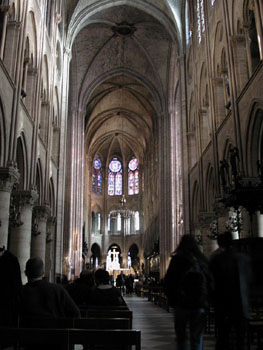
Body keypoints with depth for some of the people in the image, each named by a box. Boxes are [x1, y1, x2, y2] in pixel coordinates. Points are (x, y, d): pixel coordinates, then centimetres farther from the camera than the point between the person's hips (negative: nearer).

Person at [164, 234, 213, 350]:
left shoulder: (177, 259, -6)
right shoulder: (203, 260, 2)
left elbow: (167, 282, -5)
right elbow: (210, 283, 5)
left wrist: (172, 300, 6)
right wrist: (205, 300, 14)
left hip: (181, 303, -2)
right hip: (200, 304, 2)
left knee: (181, 335, 12)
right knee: (197, 337, 8)